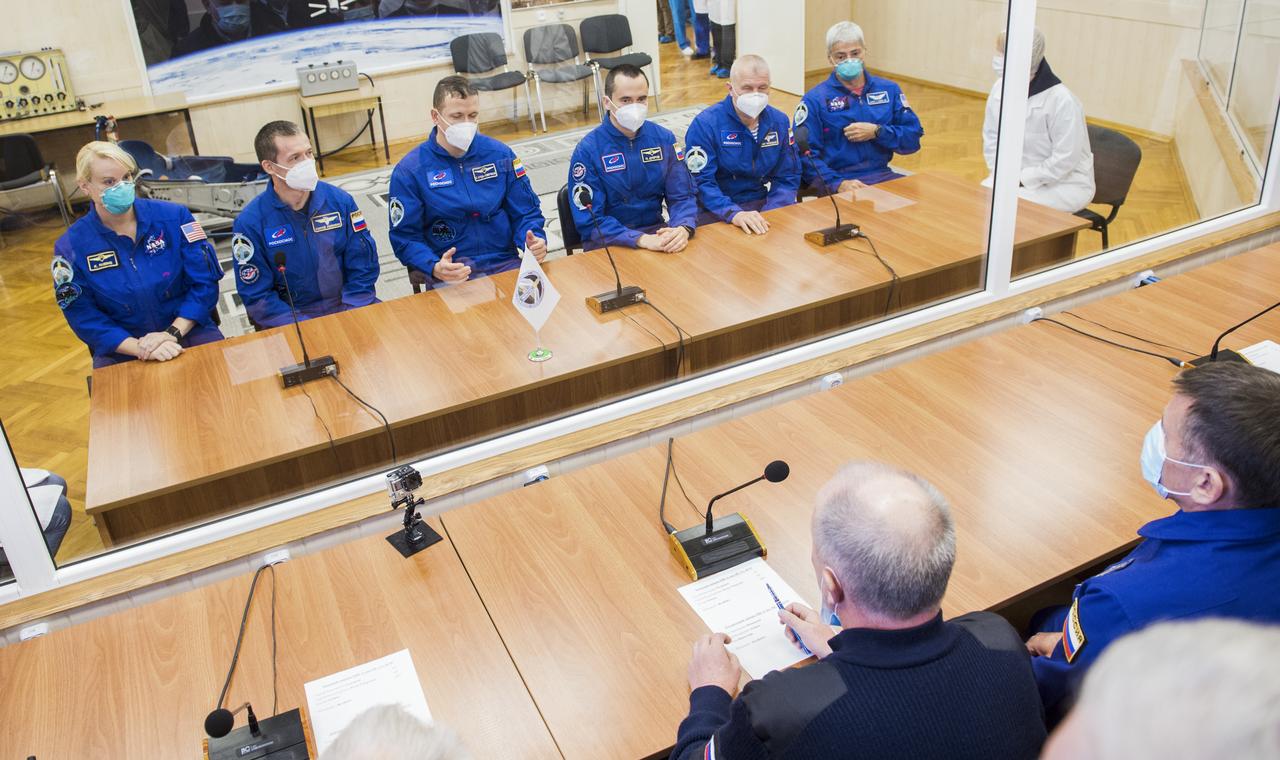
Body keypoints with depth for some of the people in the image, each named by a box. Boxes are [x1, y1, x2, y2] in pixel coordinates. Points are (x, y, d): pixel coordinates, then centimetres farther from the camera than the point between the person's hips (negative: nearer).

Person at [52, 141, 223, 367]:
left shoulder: (174, 217, -2)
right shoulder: (71, 247, -2)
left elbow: (204, 282, -2)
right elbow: (85, 318, -3)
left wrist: (173, 334, -15)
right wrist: (141, 348, -19)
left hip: (188, 329, 0)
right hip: (121, 350, 0)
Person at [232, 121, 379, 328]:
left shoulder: (340, 201, -1)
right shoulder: (250, 223, -7)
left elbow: (363, 268, 2)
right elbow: (258, 297, -6)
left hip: (348, 306, 3)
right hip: (294, 316, -2)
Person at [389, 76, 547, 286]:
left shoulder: (500, 154, 7)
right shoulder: (409, 171, -1)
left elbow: (526, 212, 12)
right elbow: (405, 238, -2)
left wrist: (536, 242, -11)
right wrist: (435, 268, -22)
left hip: (504, 263, 2)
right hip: (450, 276, -2)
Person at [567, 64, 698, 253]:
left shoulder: (664, 138, 2)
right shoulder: (587, 151, -10)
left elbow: (682, 196, 3)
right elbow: (590, 221, -13)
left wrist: (683, 228, -20)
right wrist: (641, 239, -27)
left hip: (656, 230, 4)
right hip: (608, 244, -4)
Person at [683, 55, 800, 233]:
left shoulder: (779, 121, 5)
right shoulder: (705, 124, -11)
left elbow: (787, 177, 7)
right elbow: (701, 181, -16)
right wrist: (734, 213, -32)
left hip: (762, 205, 4)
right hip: (717, 212, -4)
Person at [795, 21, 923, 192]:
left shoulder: (889, 90, 14)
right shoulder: (814, 99, 2)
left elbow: (914, 138, 10)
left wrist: (877, 132, -7)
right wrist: (838, 183, -22)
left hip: (882, 175, 4)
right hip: (836, 180, -4)